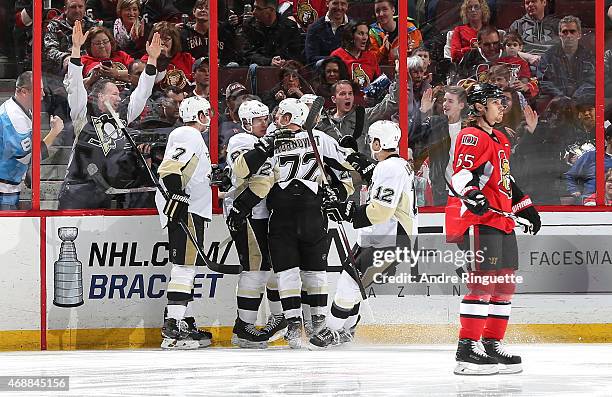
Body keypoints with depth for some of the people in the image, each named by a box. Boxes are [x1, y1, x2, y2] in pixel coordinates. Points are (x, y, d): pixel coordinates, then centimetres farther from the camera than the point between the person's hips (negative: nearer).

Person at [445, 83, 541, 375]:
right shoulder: (472, 137, -8)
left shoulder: (499, 140, 24)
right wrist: (472, 195, -38)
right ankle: (467, 349, -18)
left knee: (505, 284, 10)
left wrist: (525, 206, 32)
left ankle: (492, 344, 18)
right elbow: (461, 174, -21)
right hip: (478, 219, -10)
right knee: (483, 281, -16)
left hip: (501, 220, 10)